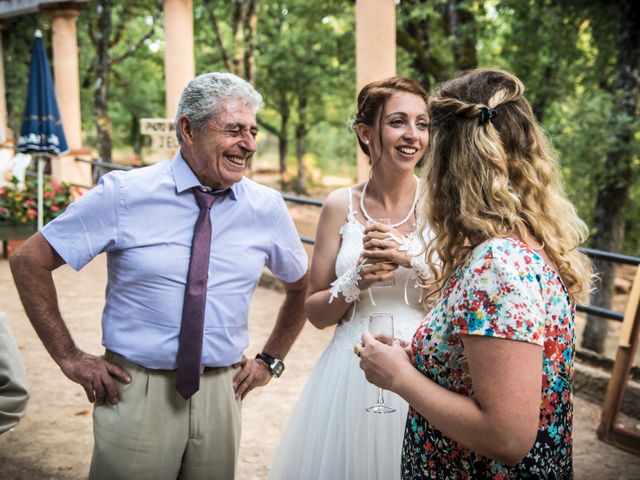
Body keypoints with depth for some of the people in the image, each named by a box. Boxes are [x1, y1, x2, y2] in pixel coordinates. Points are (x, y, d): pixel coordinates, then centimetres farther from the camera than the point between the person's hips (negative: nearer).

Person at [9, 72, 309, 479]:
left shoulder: (267, 207, -1)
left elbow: (302, 285, 16)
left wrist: (270, 361, 9)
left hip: (221, 395, 3)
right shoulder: (125, 195, -9)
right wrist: (69, 357, -6)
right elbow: (30, 261, -4)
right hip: (136, 393, -3)